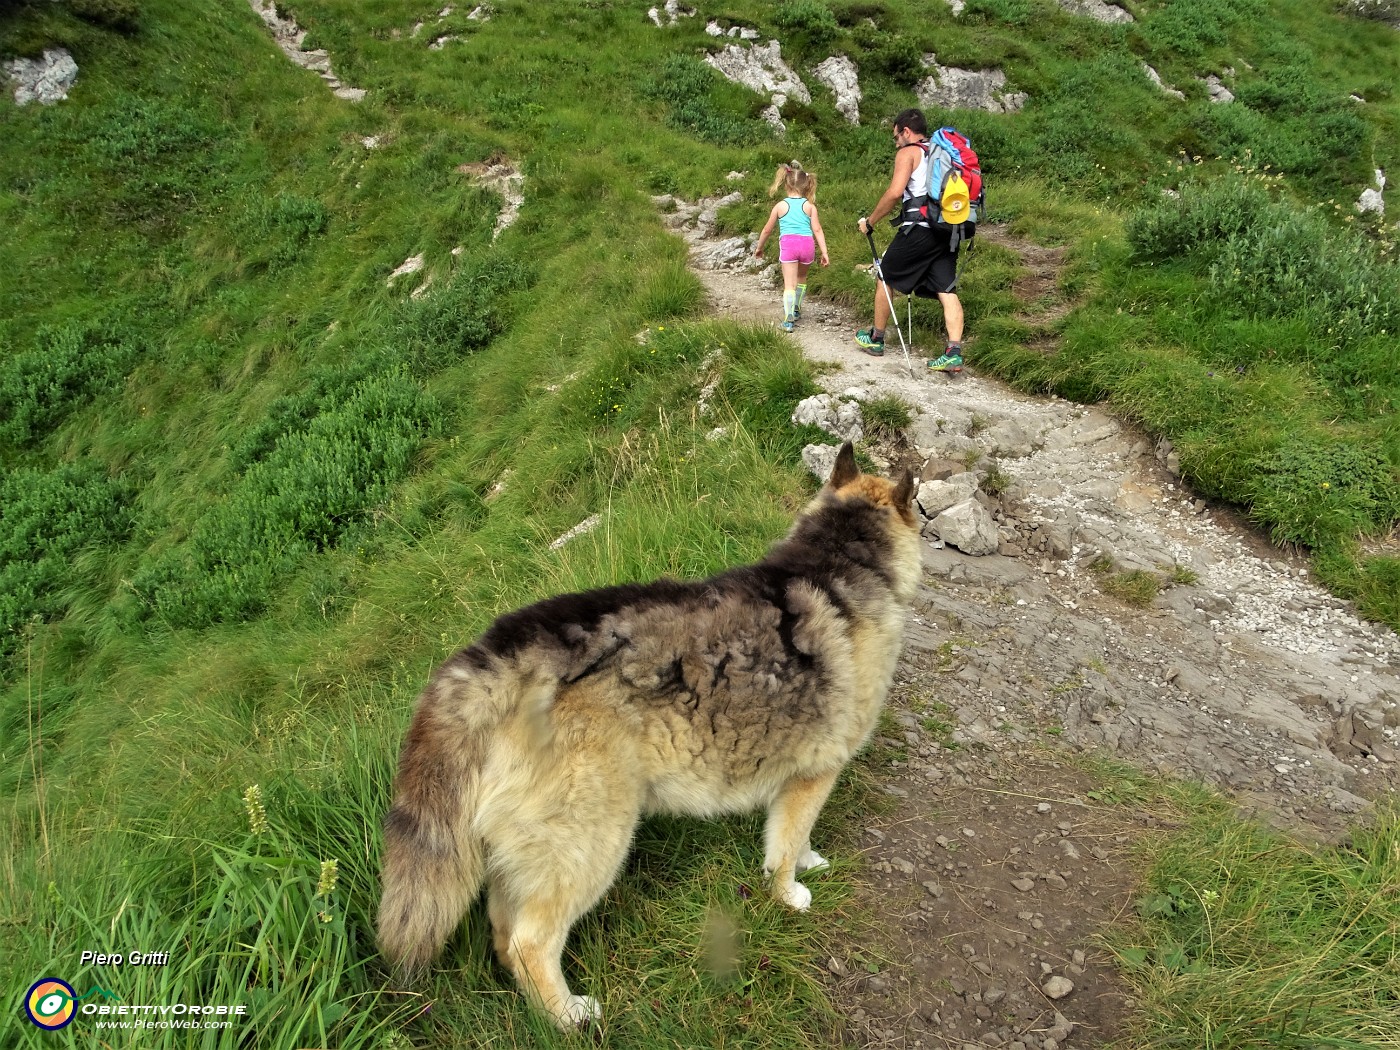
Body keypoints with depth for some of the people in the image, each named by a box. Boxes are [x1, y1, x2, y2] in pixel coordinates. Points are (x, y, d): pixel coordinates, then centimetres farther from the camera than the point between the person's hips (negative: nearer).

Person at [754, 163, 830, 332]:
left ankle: (788, 320, -19)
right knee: (801, 277, 27)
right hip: (807, 244, 2)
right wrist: (824, 253, 3)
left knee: (790, 283, -5)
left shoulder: (780, 206, 8)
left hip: (788, 243, -2)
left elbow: (767, 230, 15)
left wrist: (759, 247, 30)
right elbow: (817, 230, 2)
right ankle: (796, 310, 38)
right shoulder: (810, 206, 9)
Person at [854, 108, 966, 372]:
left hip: (919, 228, -7)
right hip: (948, 230, 7)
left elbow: (895, 192, -14)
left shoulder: (908, 152, -1)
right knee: (947, 291, 1)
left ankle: (876, 338, 23)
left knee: (885, 278, 11)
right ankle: (954, 353, -10)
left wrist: (869, 221, -5)